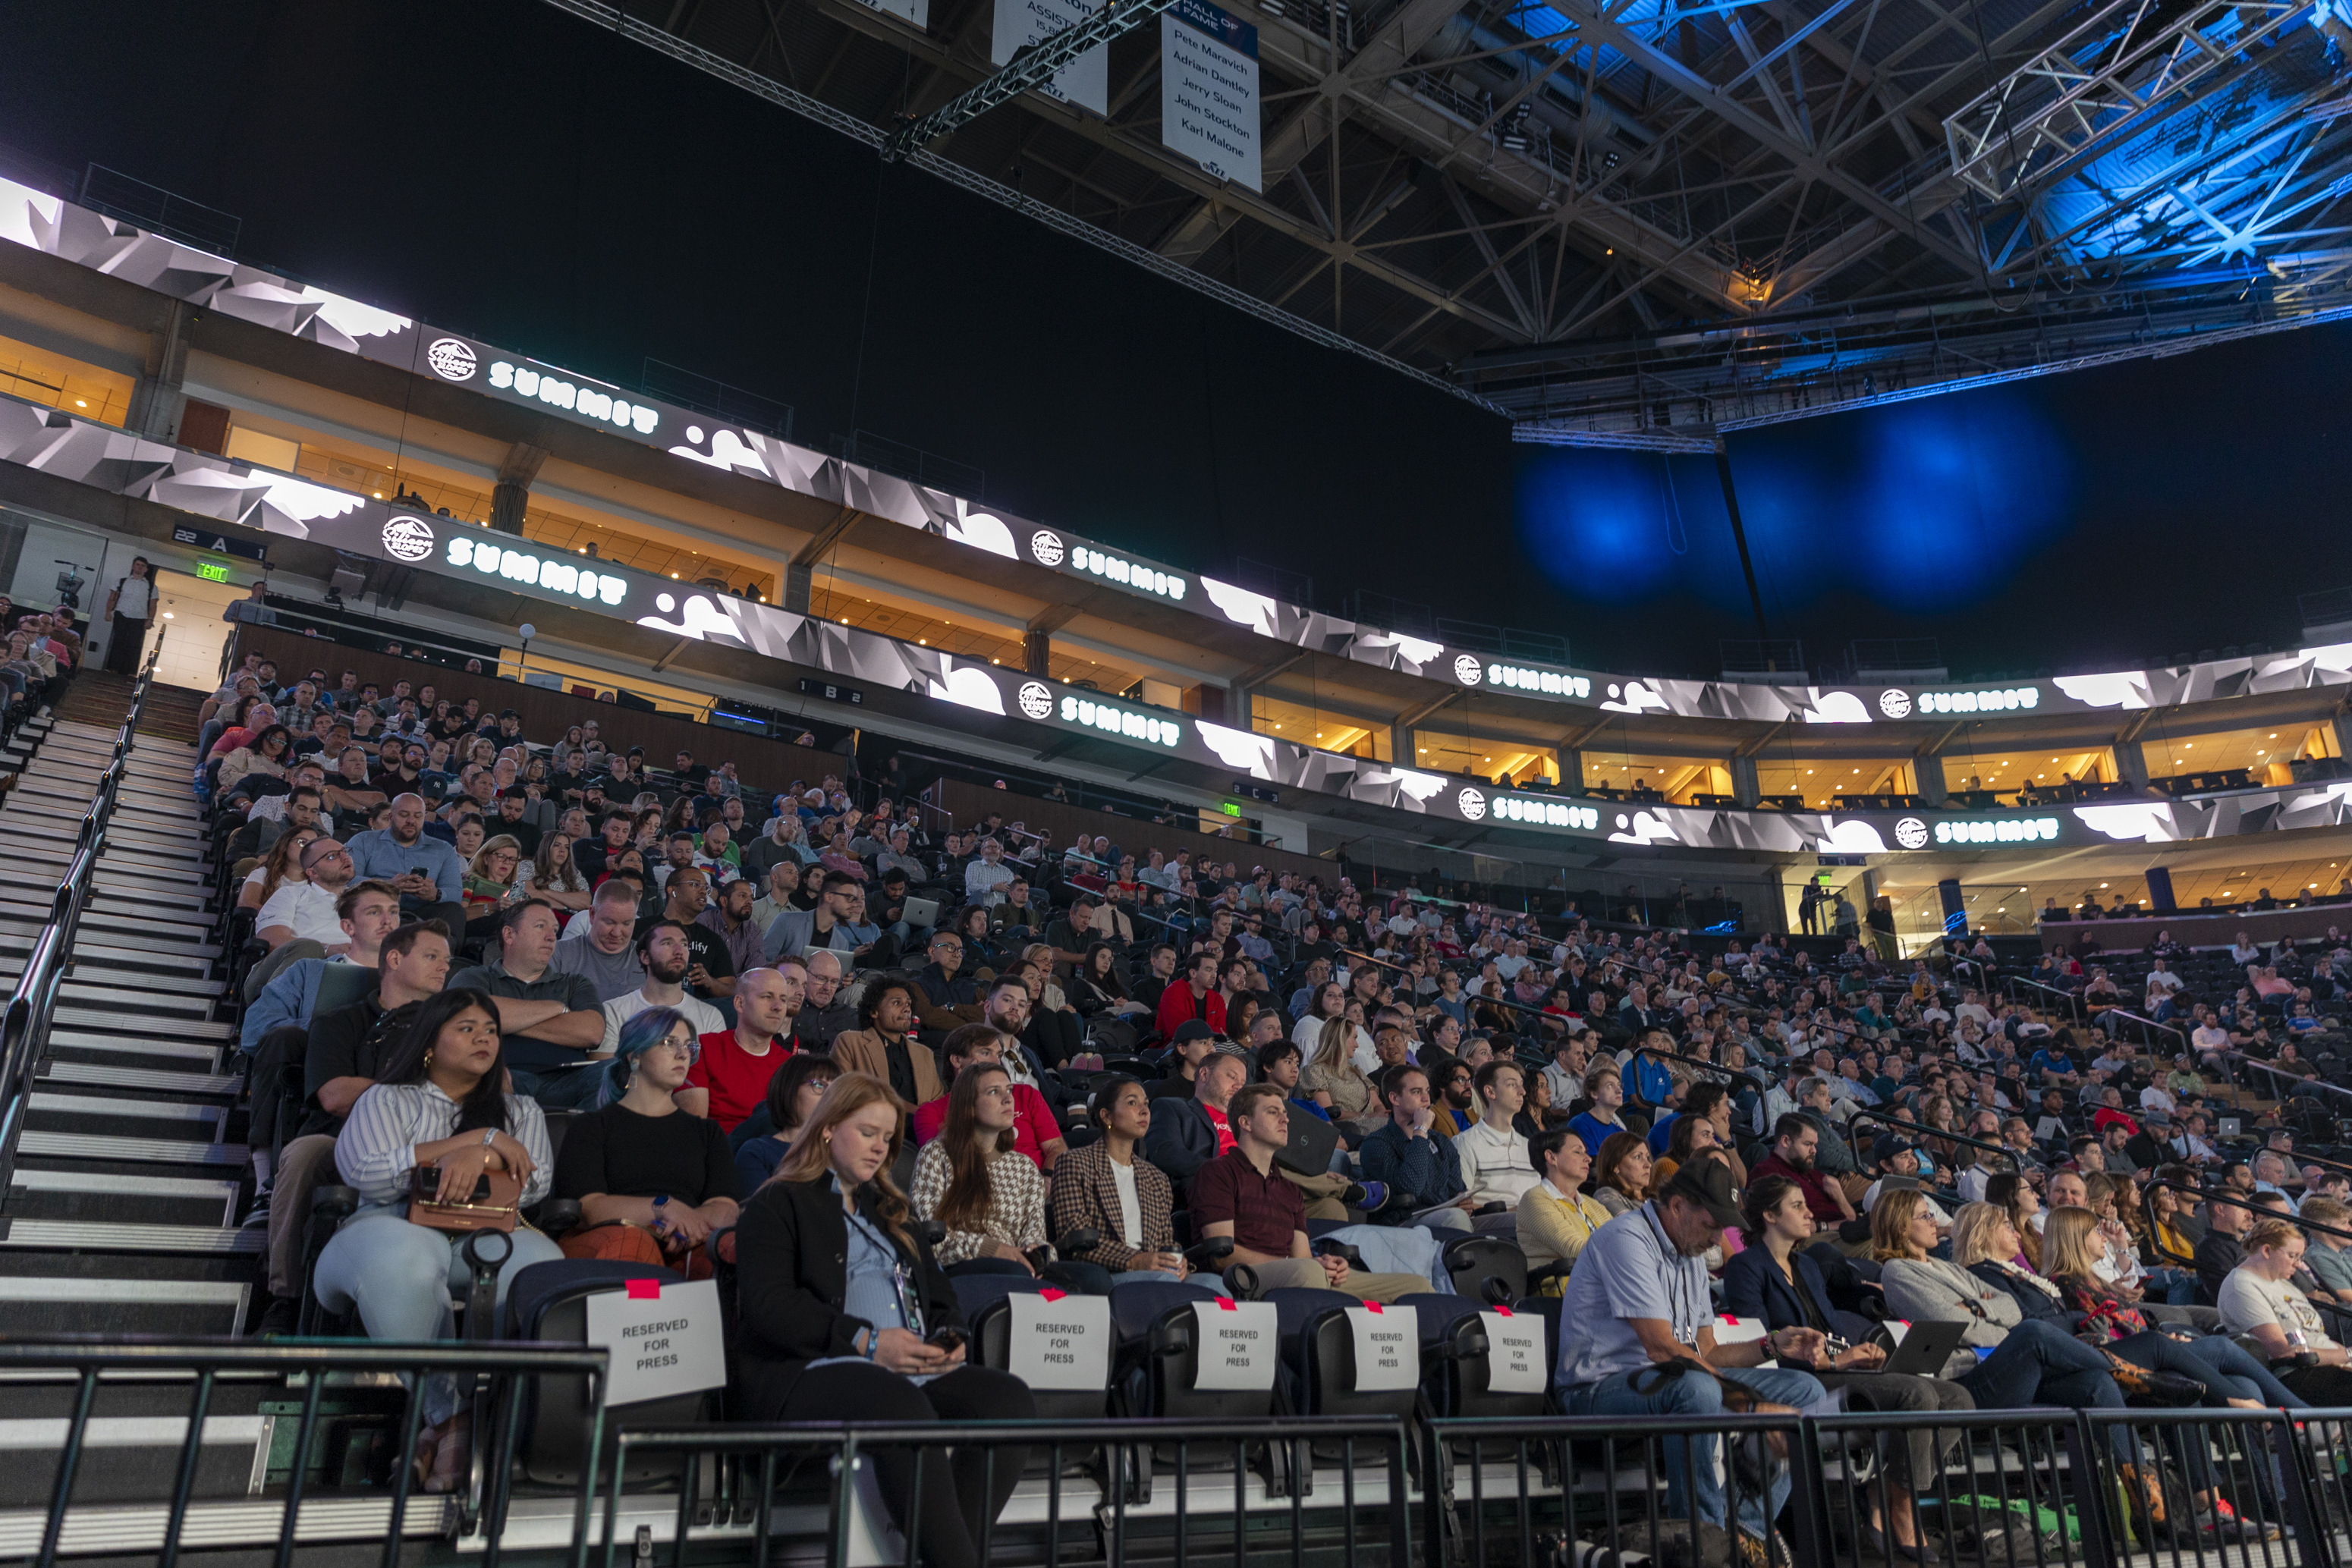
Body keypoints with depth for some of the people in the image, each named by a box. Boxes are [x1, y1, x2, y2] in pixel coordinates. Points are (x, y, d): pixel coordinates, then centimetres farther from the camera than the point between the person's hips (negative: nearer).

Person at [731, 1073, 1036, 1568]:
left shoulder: (888, 1211, 30)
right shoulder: (776, 1205, 9)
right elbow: (767, 1306, -7)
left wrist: (950, 1337, 3)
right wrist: (867, 1342, -16)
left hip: (912, 1371, 6)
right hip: (807, 1370, -6)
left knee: (1009, 1398, -25)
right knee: (900, 1403, -40)